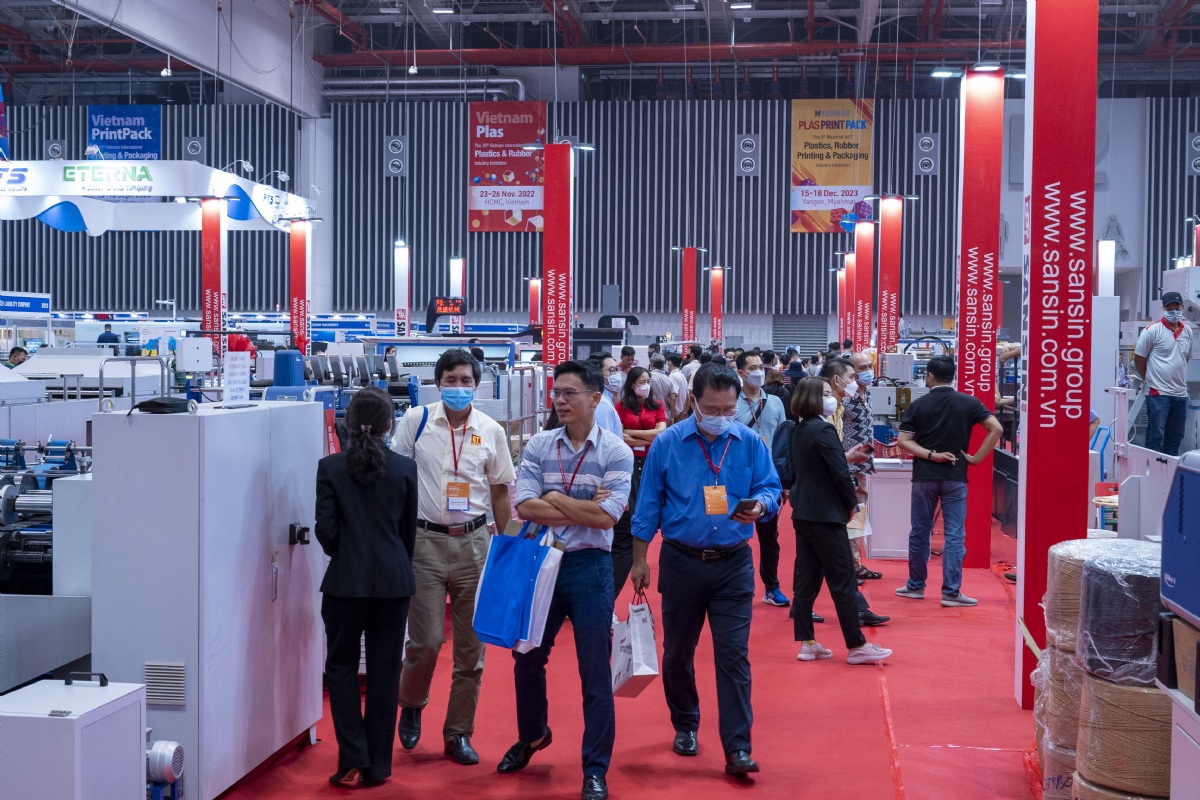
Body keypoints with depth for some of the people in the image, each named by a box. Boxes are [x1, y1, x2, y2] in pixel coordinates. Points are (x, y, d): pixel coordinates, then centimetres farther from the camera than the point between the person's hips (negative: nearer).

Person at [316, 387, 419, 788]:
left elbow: (326, 530, -7)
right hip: (393, 581, 2)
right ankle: (377, 766, 14)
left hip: (346, 579, -1)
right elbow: (410, 529, 7)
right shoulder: (405, 468, -2)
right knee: (384, 671, 9)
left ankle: (353, 761, 4)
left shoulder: (330, 467, -7)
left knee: (341, 667, 13)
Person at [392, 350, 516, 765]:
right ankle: (411, 705, 26)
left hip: (474, 542, 2)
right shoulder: (416, 421, -2)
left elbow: (500, 493, 10)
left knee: (471, 646, 6)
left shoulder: (491, 431, 3)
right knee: (425, 641, -6)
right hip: (425, 541, -2)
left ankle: (459, 734, 21)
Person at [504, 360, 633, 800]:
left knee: (595, 672, 2)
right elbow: (525, 507, -11)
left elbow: (607, 516, -18)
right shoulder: (538, 446, 0)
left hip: (589, 566, -3)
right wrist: (584, 509, -16)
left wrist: (554, 499, -11)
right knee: (528, 657, 17)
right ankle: (531, 735, 43)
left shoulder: (616, 452, -7)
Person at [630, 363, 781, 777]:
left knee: (733, 654, -5)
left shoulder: (751, 443, -1)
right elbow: (648, 505, 1)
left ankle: (737, 748, -2)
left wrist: (759, 506, -23)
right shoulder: (667, 443, -4)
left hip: (733, 564, 0)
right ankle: (685, 727, 34)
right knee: (677, 651, 13)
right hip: (681, 561, 1)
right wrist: (639, 561, 2)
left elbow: (771, 488, 2)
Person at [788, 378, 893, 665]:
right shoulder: (824, 431, -17)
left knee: (806, 579, 10)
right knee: (843, 582, -1)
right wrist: (852, 503, -5)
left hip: (802, 513, 9)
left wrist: (846, 455, 13)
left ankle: (807, 643, 14)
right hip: (826, 515, -9)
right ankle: (856, 646, 6)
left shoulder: (799, 431, 10)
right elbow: (840, 473, -19)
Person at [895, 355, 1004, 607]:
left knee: (919, 533, 12)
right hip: (955, 478, -1)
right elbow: (996, 429, -9)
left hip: (924, 477, 1)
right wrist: (976, 458, -5)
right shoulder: (969, 403, -1)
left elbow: (903, 441, -8)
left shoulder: (918, 405, -1)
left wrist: (931, 455, -9)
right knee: (954, 536, 2)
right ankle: (951, 591, -1)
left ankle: (915, 586, 22)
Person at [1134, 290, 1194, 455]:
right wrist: (1149, 379, 4)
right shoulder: (1153, 330, -8)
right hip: (1158, 393, -6)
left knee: (1175, 436, 11)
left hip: (1181, 394, 6)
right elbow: (1139, 358, -3)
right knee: (1155, 435, -4)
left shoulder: (1187, 331, 9)